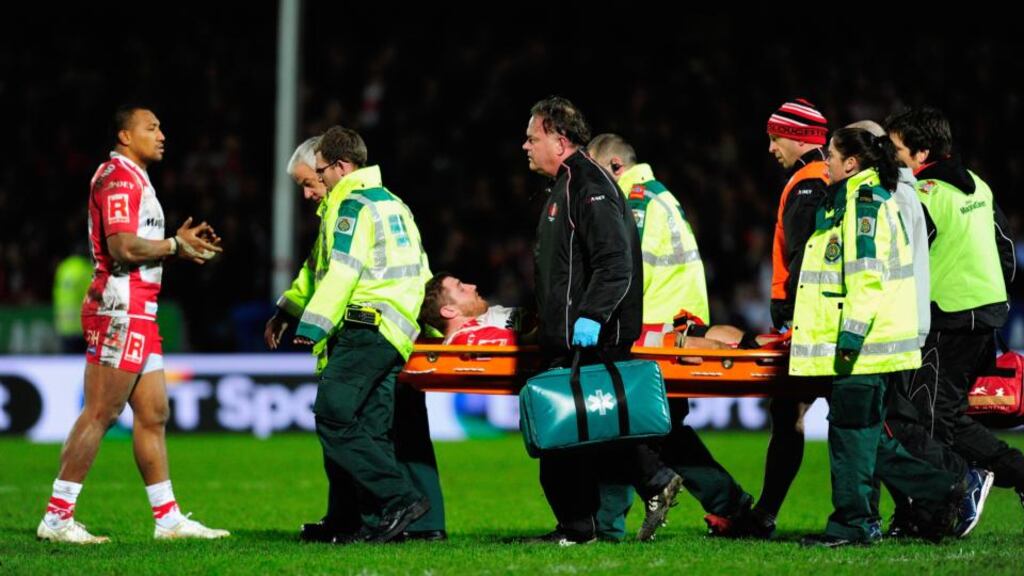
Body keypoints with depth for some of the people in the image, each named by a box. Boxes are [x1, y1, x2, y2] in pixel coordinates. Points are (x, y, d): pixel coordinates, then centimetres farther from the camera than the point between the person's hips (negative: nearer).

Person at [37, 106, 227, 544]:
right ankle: (57, 518, -8)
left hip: (139, 313, 11)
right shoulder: (117, 176, -11)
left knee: (153, 413, 11)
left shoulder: (135, 179, 22)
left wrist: (181, 241, 9)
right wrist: (175, 245, -9)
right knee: (99, 414, -10)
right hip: (120, 309, -11)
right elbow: (123, 247, -21)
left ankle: (168, 518, 14)